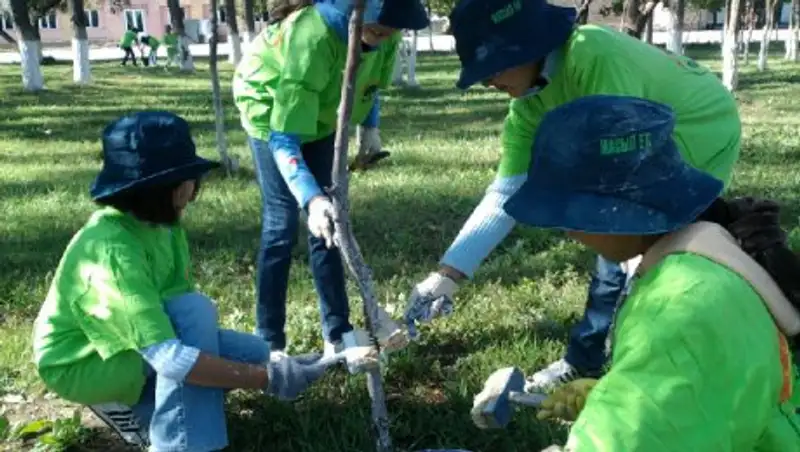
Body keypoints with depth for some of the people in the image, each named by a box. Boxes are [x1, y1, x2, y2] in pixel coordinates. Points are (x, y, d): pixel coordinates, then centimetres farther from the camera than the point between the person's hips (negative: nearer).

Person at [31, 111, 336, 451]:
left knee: (252, 354, -4)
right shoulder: (112, 249, -34)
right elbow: (167, 357, -40)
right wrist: (268, 379, -41)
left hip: (129, 342, 8)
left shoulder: (161, 224, -7)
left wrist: (263, 365, -13)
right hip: (82, 364, -8)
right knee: (194, 310, -30)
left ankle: (130, 407, 6)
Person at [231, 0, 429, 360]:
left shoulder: (383, 32, -23)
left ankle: (338, 333, 11)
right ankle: (269, 344, 0)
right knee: (282, 225, -9)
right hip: (271, 109, -6)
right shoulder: (313, 37, -42)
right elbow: (285, 137, -43)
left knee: (325, 221, 5)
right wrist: (311, 198, -54)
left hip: (320, 112, 6)